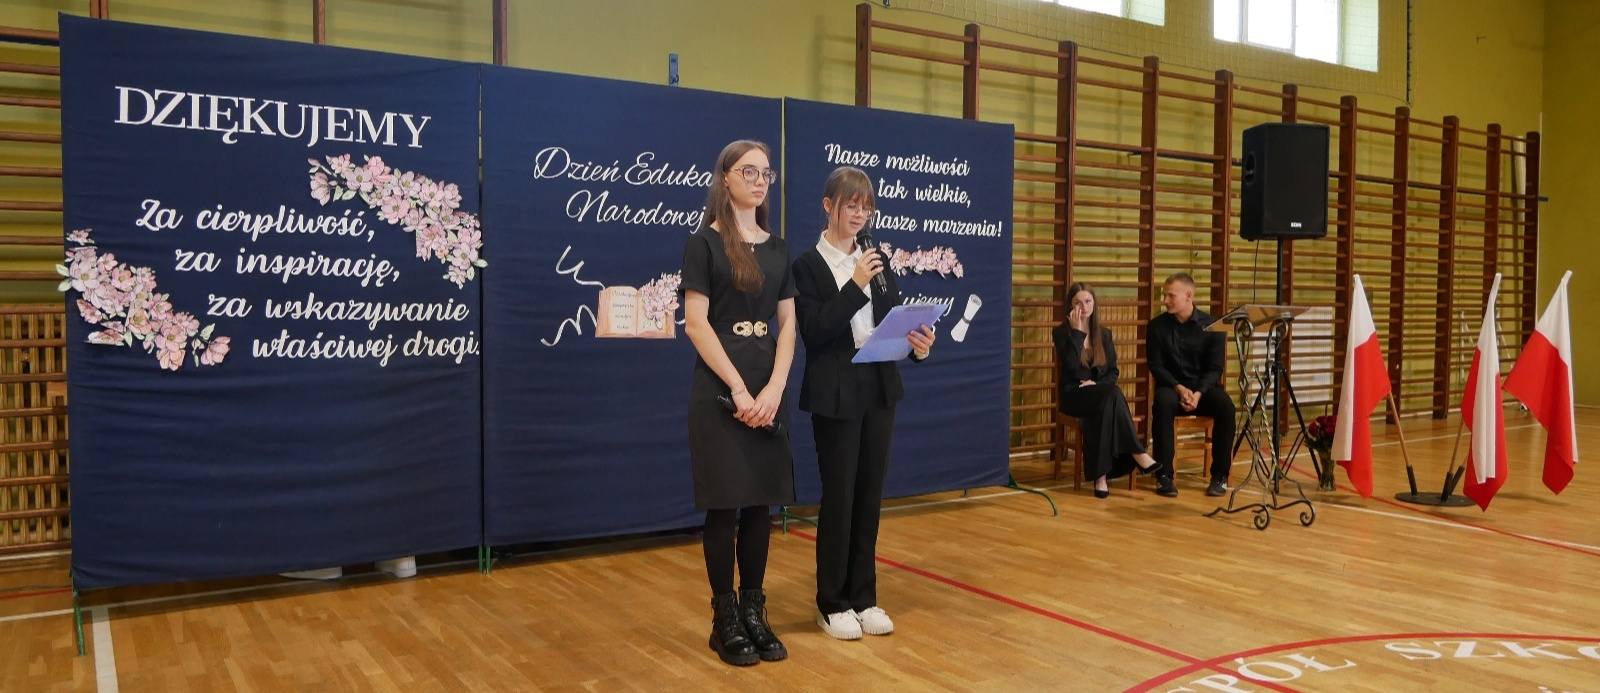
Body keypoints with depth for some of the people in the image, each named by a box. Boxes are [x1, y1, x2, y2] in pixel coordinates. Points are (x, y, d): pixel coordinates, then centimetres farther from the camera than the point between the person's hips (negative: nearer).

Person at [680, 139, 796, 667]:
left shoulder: (777, 248, 11)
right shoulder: (704, 243, -4)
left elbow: (788, 325, 7)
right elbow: (696, 324, -10)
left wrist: (773, 389, -8)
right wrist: (738, 389, -16)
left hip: (767, 392, 5)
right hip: (720, 390, -5)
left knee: (760, 503, 7)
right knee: (724, 506, 0)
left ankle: (754, 612, 18)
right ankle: (725, 619, 11)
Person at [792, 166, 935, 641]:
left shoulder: (877, 261, 10)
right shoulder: (807, 265, -5)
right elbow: (814, 331, -14)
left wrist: (917, 344, -12)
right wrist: (855, 285, -20)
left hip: (880, 389, 5)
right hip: (836, 395, -5)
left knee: (870, 495, 10)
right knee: (839, 496, 2)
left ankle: (863, 597, 21)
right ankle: (832, 604, 16)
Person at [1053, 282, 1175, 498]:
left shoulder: (1104, 334, 14)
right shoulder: (1062, 332, 0)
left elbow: (1113, 371, 13)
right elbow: (1071, 367, -17)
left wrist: (1097, 383, -9)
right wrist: (1077, 331, -15)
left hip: (1100, 394, 4)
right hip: (1073, 394, -3)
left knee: (1106, 406, -36)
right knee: (1112, 394, -35)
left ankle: (1100, 476, -41)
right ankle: (1140, 457, -37)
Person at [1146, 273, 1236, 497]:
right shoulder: (1157, 325, 0)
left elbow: (1215, 367, -3)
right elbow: (1156, 365, -1)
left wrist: (1199, 393, -20)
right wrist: (1179, 388, -18)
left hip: (1204, 386, 1)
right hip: (1172, 385, 0)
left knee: (1226, 406, -31)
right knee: (1163, 403, -36)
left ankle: (1220, 476, -17)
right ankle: (1164, 474, -28)